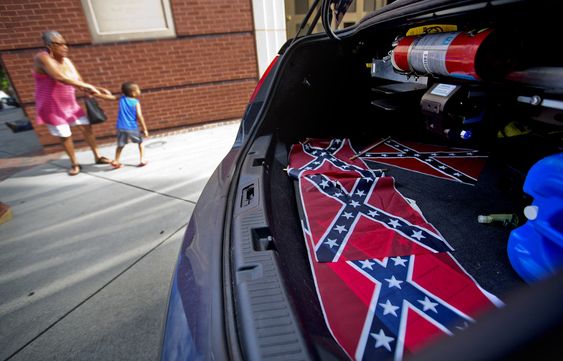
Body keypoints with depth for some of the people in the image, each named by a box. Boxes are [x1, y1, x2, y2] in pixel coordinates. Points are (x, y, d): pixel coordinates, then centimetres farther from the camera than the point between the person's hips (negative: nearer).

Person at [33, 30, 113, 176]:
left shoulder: (67, 61, 1)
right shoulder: (42, 58, -20)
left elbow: (80, 82, 3)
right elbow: (60, 78, -36)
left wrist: (97, 90, -12)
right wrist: (89, 86, -35)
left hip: (70, 103, 6)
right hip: (52, 107, -6)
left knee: (86, 127, 5)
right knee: (65, 136, 1)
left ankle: (98, 157, 17)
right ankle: (74, 164, 18)